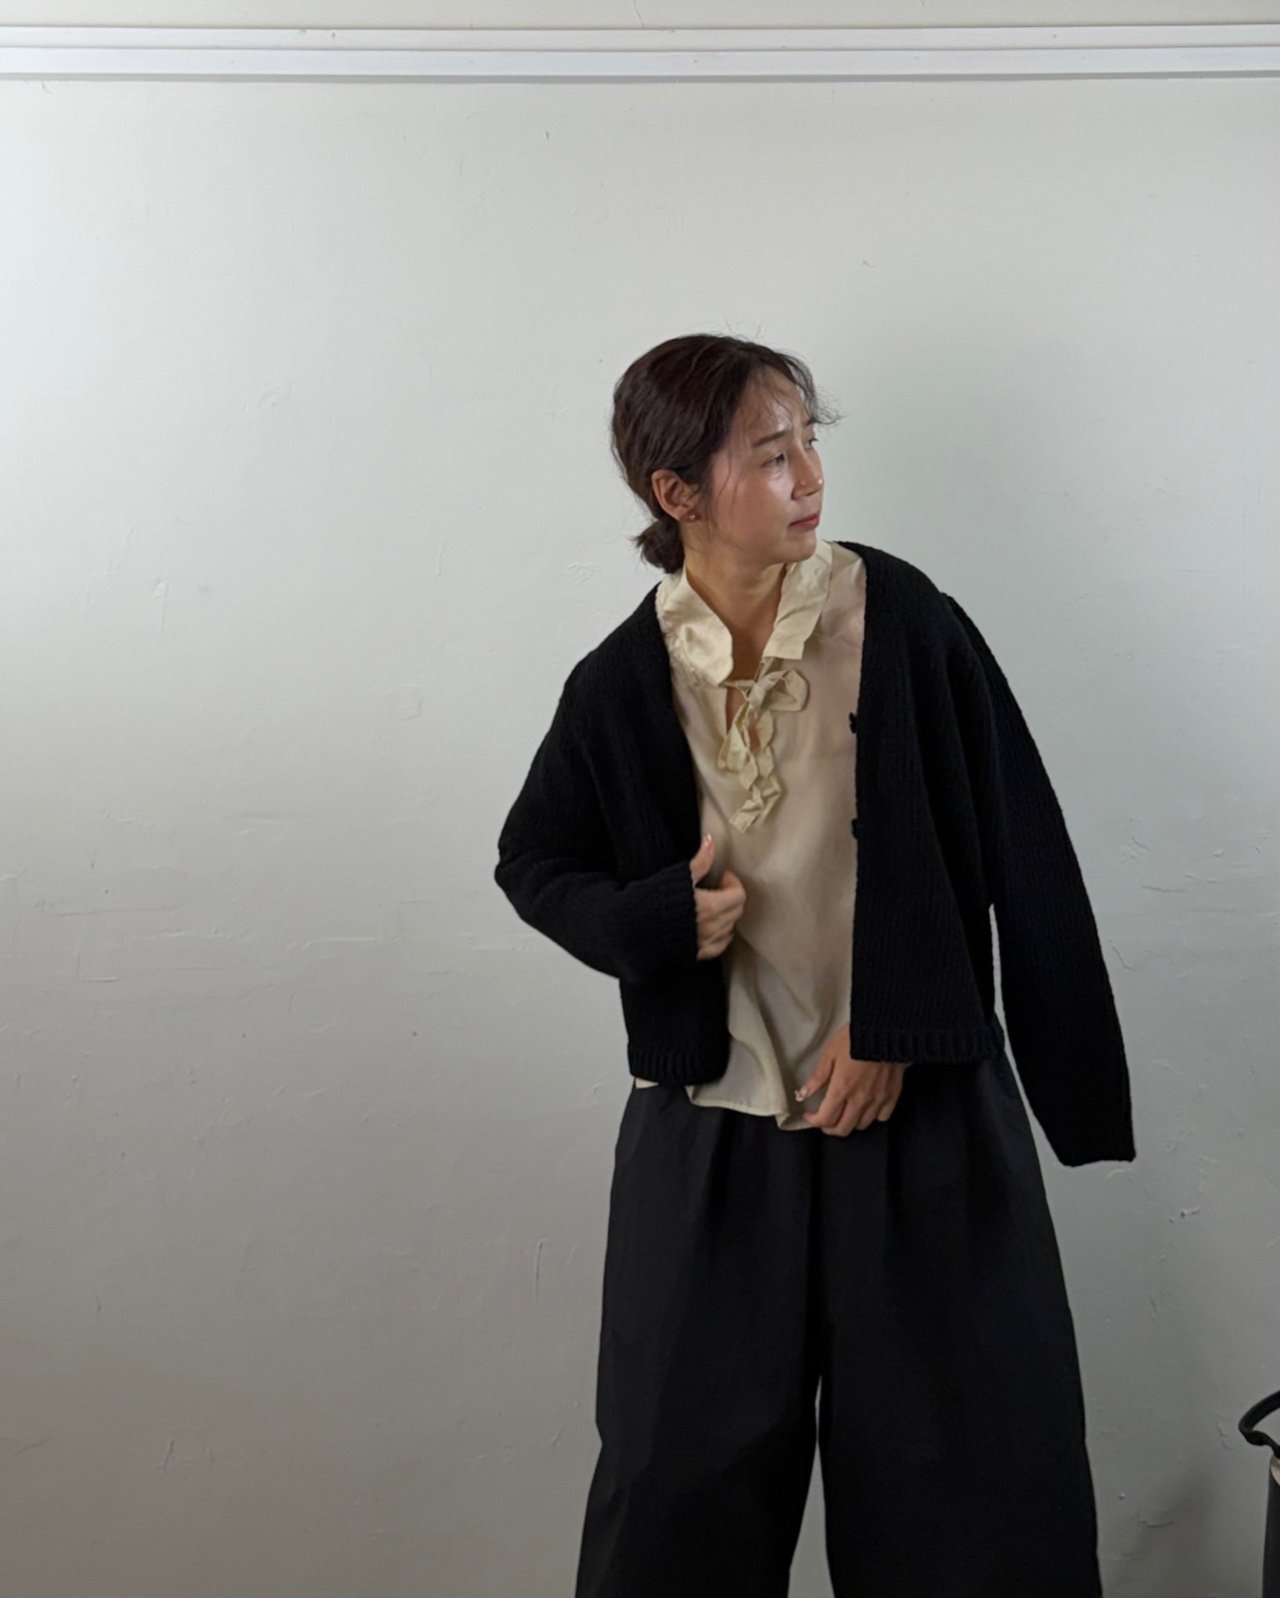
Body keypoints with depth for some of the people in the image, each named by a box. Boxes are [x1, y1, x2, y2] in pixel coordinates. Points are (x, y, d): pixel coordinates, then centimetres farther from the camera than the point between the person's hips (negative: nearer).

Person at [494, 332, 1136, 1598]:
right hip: (711, 1133, 1)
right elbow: (533, 861, 8)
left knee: (960, 1471, 10)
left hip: (921, 1118, -1)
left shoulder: (903, 621, -7)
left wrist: (890, 1028, -10)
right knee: (686, 1480, 13)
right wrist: (661, 918, -10)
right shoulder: (622, 683, -4)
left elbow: (1007, 854, -6)